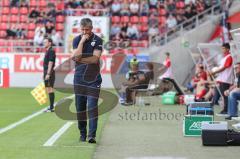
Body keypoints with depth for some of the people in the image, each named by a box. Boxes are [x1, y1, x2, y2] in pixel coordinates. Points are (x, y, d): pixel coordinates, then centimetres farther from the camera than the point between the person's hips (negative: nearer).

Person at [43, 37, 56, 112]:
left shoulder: (51, 51, -12)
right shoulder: (47, 51, 18)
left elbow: (50, 63, -18)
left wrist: (48, 74, -22)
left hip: (50, 73, -10)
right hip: (46, 73, 10)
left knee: (50, 89, -10)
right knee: (49, 90, 10)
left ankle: (51, 108, -10)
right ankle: (51, 107, 13)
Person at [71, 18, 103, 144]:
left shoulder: (97, 40, -2)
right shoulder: (76, 40, 5)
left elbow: (95, 58, -12)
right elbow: (76, 55, -11)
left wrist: (80, 59, -10)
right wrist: (82, 41, -13)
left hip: (93, 78, -3)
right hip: (79, 78, 3)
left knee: (92, 107, -10)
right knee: (80, 106, 5)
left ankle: (92, 135, -13)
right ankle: (82, 134, 16)